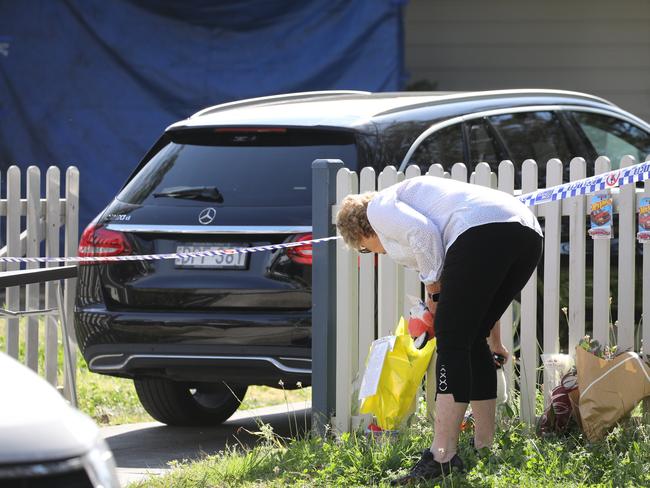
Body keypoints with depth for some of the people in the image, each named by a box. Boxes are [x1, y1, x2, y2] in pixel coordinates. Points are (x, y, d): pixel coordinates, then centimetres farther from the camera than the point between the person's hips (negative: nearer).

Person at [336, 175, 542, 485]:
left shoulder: (379, 207, 15)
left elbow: (423, 233, -9)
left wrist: (433, 289, 4)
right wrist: (493, 341, 46)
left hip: (483, 229, -9)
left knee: (452, 343, -7)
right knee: (472, 340, 18)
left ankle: (443, 456, -12)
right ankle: (485, 448, 20)